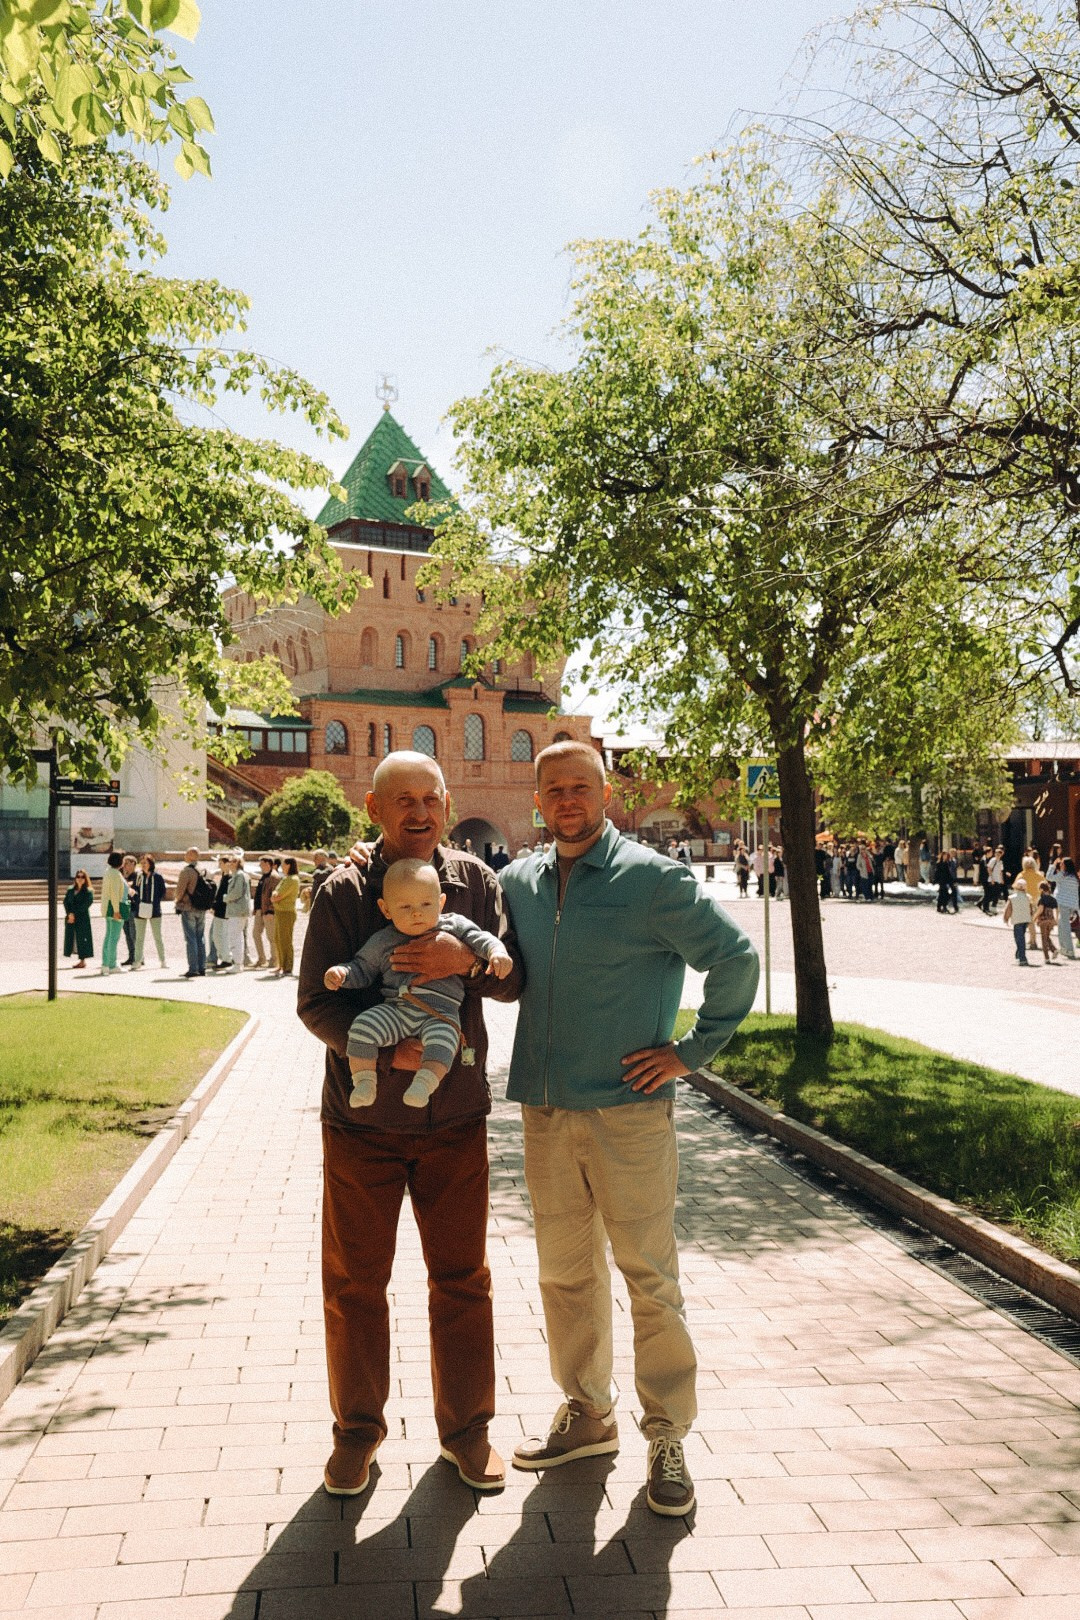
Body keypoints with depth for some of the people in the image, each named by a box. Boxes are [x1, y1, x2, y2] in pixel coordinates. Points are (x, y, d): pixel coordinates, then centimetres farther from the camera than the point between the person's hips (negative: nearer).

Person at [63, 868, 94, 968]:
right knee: (70, 937, 3)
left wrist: (74, 914, -13)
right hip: (70, 918, 5)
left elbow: (85, 905, -10)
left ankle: (83, 960, 3)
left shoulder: (88, 891, -2)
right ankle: (82, 960, 7)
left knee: (81, 938, -5)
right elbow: (66, 902, 6)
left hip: (82, 918, -5)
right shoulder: (71, 890, 13)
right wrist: (69, 914, -9)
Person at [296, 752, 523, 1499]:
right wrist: (385, 1049, -24)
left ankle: (467, 1429, 30)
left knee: (463, 1279, 11)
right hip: (362, 1120, -1)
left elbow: (516, 978, -2)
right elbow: (316, 1001, -9)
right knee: (354, 1283, 10)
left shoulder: (475, 881, 0)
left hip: (456, 1118, 2)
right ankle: (357, 1431, 31)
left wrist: (468, 959, -22)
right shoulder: (344, 892, -7)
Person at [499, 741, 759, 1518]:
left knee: (650, 1276, 3)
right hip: (545, 1111, 5)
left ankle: (668, 1437, 18)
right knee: (565, 1271, 16)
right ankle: (587, 1414, 33)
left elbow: (737, 958, -10)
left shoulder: (653, 879, -9)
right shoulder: (519, 884, 8)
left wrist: (691, 1051, -9)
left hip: (628, 1110, -5)